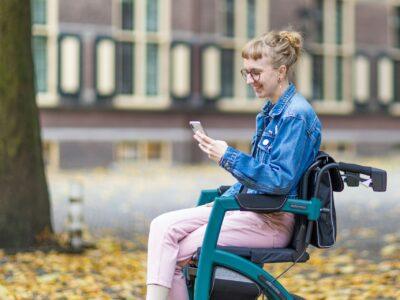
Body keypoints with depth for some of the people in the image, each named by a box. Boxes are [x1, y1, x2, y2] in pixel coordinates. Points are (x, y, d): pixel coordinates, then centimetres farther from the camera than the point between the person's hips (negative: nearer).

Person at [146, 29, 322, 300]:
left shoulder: (297, 115, -15)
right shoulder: (270, 112, 16)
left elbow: (281, 181, -22)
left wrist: (228, 157, -22)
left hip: (273, 221, -9)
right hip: (248, 207, 9)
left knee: (175, 254, -14)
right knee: (163, 226, -8)